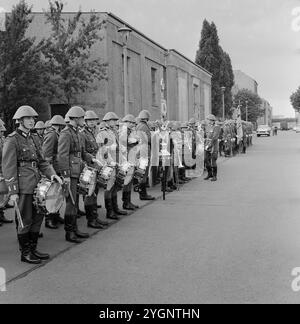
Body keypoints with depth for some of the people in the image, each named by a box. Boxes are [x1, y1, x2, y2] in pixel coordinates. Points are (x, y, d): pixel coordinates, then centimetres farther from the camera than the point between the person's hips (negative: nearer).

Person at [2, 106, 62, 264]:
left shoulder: (32, 138, 14)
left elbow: (41, 161, 16)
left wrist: (51, 174, -1)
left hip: (36, 184, 8)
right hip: (23, 187, -8)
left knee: (38, 217, 13)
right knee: (25, 220, 1)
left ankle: (33, 249, 26)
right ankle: (25, 253, 14)